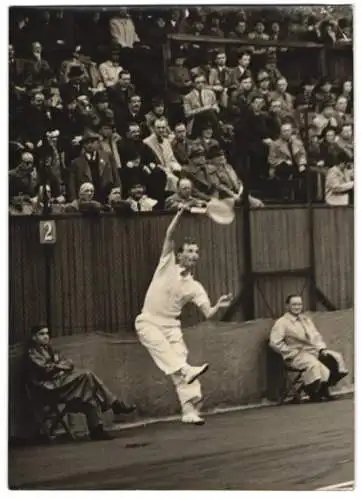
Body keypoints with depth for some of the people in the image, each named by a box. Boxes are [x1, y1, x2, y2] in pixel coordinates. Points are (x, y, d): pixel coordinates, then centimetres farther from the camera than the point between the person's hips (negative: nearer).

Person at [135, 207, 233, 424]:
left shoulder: (194, 287, 3)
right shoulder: (168, 265, -1)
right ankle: (187, 371, -51)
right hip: (148, 322, -2)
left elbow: (208, 313, -7)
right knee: (160, 345, -32)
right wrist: (181, 213, -23)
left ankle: (189, 410, -14)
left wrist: (219, 306, -28)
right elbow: (169, 236, -12)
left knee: (180, 360, -10)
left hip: (171, 325, 2)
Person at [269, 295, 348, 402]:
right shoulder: (282, 323, -1)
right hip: (297, 355, -7)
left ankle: (324, 389, -8)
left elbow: (316, 336, 21)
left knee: (336, 357, -14)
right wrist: (293, 352, -13)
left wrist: (322, 348, 0)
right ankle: (314, 394, -13)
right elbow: (275, 343, -11)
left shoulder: (306, 319, 22)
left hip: (315, 351, 7)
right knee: (314, 364, -36)